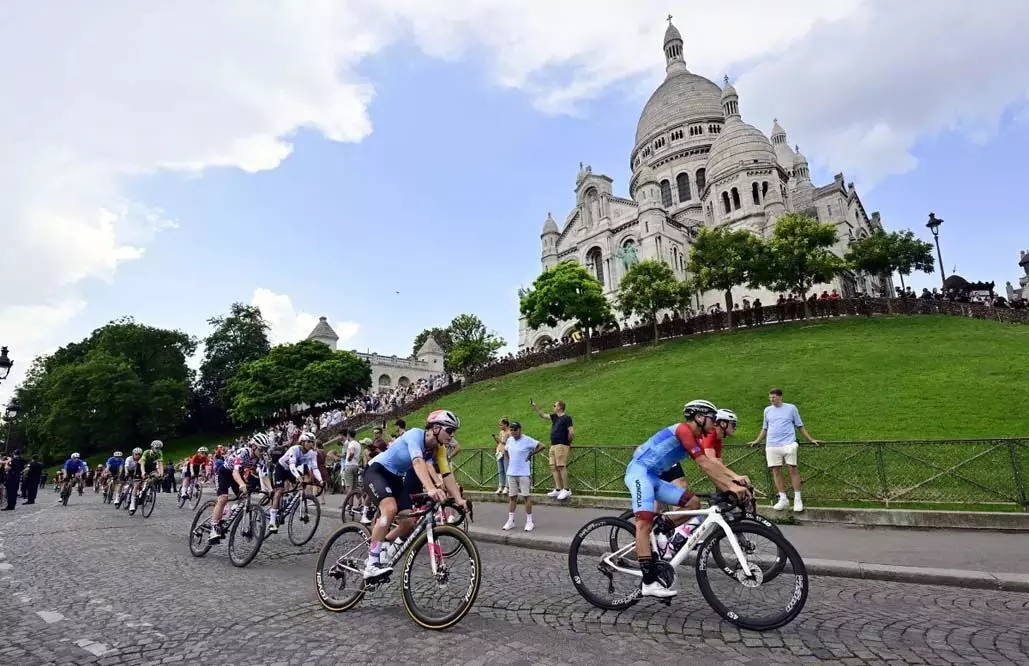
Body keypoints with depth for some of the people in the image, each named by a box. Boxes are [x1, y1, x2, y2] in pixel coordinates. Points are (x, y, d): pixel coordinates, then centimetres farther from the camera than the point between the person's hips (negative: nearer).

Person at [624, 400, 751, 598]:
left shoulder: (694, 437, 16)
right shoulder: (684, 430, -14)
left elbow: (712, 463, 7)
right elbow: (705, 465, -19)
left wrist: (735, 477, -6)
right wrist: (731, 486, -20)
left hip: (653, 477, 10)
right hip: (639, 472, -10)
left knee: (693, 503, 4)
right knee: (644, 522, -20)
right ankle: (649, 582, -23)